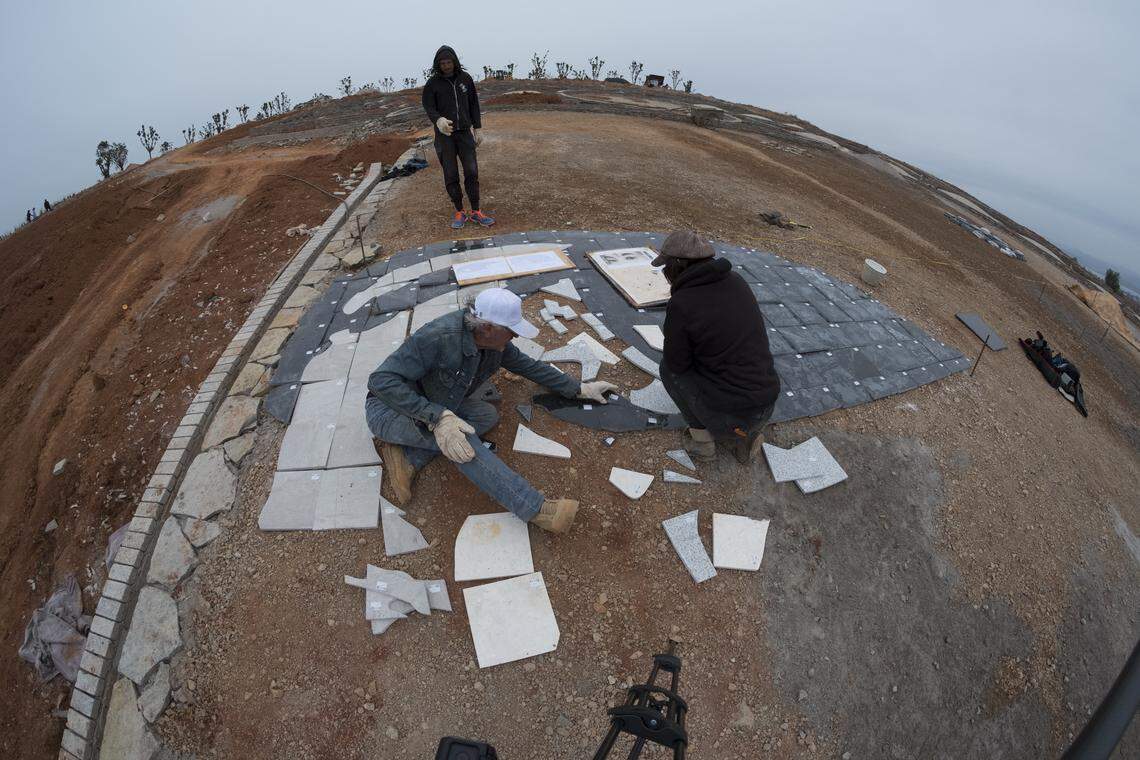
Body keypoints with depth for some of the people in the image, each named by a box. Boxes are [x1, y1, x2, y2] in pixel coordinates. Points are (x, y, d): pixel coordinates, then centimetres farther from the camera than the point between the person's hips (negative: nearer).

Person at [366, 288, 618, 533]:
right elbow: (382, 380, -33)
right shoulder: (438, 337, -32)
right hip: (389, 409, -7)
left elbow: (529, 365, 5)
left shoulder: (495, 343, -9)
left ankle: (406, 456, -12)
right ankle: (535, 508, -29)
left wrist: (580, 389, 7)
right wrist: (438, 417, -44)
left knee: (488, 415, -13)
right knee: (460, 433, -31)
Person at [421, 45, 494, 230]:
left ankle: (476, 212, 7)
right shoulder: (432, 83, -2)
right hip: (444, 134, -1)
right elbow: (429, 107, -7)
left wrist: (477, 128, 6)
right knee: (450, 175, 0)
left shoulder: (465, 78, 5)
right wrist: (438, 120, -29)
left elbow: (474, 104, 10)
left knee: (472, 171, -2)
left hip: (465, 132, 2)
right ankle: (460, 212, 10)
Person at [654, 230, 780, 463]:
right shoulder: (736, 282, 3)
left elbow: (676, 362, -5)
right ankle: (744, 436, 19)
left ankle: (701, 438, 16)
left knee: (669, 367, 15)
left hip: (727, 413, -6)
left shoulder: (680, 304, -17)